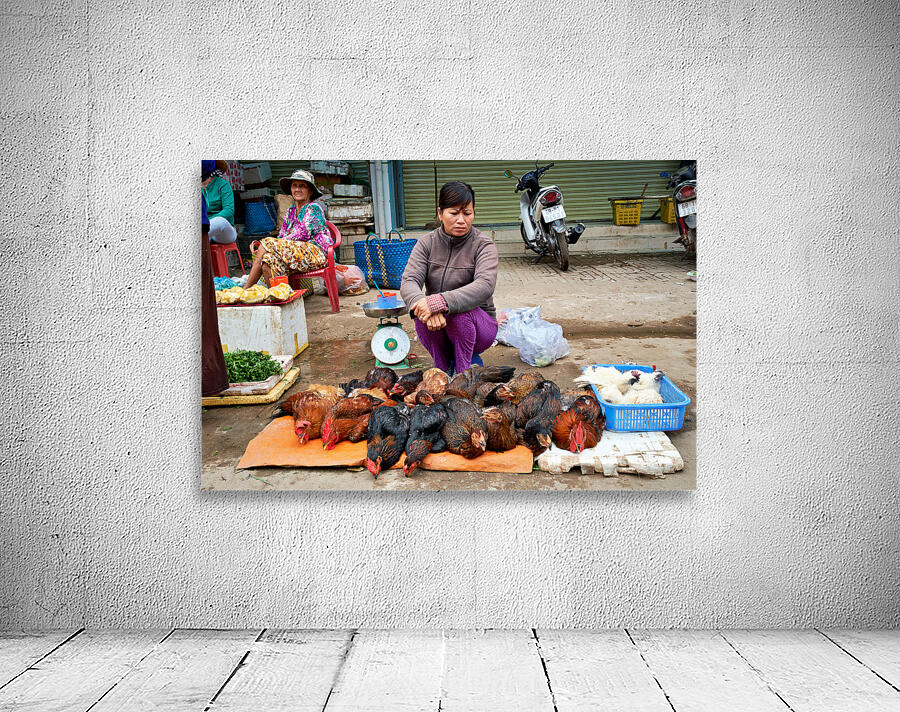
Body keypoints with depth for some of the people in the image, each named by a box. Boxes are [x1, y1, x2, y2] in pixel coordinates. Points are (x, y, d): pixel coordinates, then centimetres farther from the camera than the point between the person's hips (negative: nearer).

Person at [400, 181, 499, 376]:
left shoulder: (483, 245, -10)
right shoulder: (427, 243, -1)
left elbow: (485, 286, -29)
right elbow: (408, 282, -15)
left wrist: (438, 302, -42)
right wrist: (421, 302, -40)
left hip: (480, 323, -2)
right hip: (438, 330, 3)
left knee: (459, 312, -33)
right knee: (423, 313, -28)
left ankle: (464, 371, -9)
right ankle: (444, 368, -5)